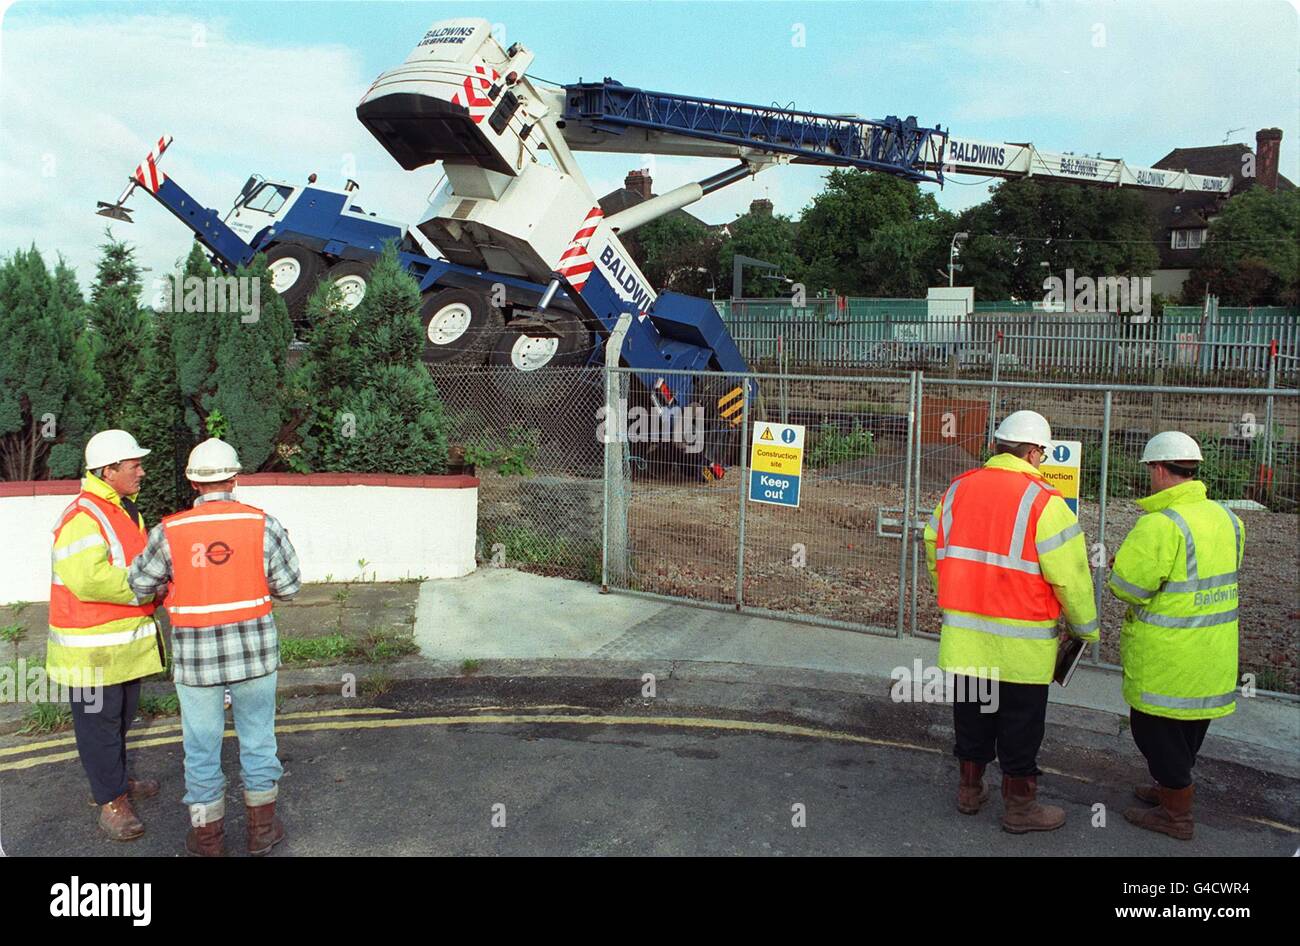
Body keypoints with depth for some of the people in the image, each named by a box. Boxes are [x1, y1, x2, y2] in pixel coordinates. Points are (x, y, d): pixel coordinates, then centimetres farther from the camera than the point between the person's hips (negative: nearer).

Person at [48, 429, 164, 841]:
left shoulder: (125, 510, 12)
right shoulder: (81, 517, -22)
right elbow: (88, 579, -32)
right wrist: (147, 586, -24)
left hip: (126, 638, 10)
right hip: (93, 646, -10)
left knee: (121, 716, 22)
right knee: (99, 720, 4)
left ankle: (116, 781, 39)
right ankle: (112, 802, 14)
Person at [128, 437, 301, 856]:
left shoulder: (169, 532, -9)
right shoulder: (262, 525, -9)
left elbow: (140, 583, 4)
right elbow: (288, 586, -4)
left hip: (195, 658, 0)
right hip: (255, 652, 0)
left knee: (202, 746, 13)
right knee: (258, 738, 16)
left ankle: (207, 838, 27)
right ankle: (261, 828, 28)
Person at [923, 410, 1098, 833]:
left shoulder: (956, 489, 1)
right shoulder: (1043, 501, -16)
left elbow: (935, 556, 12)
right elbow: (1070, 576, -14)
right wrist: (1087, 628, 2)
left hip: (964, 637, 5)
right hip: (1021, 646, -5)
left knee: (971, 716, 20)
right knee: (1020, 725, 11)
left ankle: (969, 790, 35)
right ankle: (1019, 806, 25)